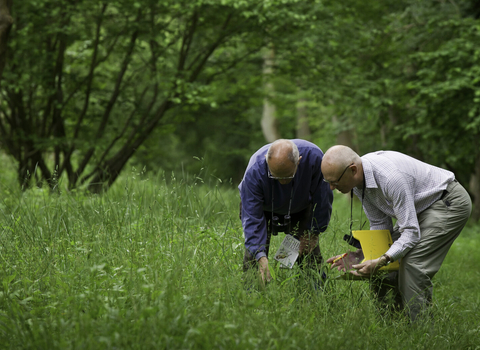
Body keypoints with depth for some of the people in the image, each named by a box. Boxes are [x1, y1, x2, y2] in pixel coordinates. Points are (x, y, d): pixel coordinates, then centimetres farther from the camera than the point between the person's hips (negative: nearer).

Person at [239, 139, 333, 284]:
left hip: (301, 208, 1)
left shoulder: (314, 156, -36)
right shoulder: (254, 171, -39)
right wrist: (260, 256, -44)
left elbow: (322, 197, -17)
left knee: (310, 254, -9)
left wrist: (313, 232, -11)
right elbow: (252, 218, -34)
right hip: (264, 208, -1)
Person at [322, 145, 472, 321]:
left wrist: (381, 261, -41)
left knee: (413, 263, -23)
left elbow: (411, 232, -33)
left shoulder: (391, 177, -37)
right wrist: (357, 255, -14)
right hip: (420, 207, 9)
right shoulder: (358, 179, -10)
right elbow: (380, 225, -1)